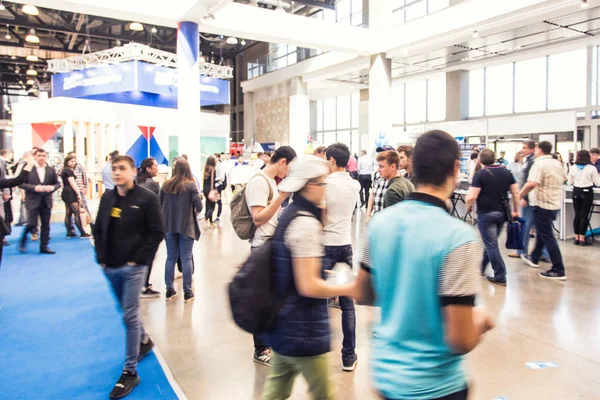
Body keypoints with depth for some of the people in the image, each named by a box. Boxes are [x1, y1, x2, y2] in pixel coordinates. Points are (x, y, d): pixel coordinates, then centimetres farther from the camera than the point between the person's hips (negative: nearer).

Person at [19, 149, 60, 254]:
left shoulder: (51, 170, 8)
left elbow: (57, 183, 12)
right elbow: (22, 183, -5)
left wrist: (52, 187, -10)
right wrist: (34, 188, -18)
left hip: (46, 201, 4)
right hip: (33, 201, -4)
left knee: (46, 225, 6)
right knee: (32, 224, -7)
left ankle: (44, 246, 15)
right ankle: (23, 242, 18)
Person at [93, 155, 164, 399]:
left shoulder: (146, 198, -10)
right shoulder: (107, 198, 7)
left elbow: (157, 233, -10)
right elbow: (98, 230, 15)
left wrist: (138, 259, -13)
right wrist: (101, 257, 5)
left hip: (133, 268, -6)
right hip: (110, 268, 6)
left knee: (130, 316, -3)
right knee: (127, 313, 20)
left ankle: (130, 372, 8)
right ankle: (144, 341, 46)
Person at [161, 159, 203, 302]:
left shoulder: (166, 185, 1)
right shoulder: (191, 185, -10)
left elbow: (159, 205, 8)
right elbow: (199, 207, -14)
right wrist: (195, 210, 7)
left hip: (169, 226, 4)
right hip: (186, 226, -3)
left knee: (171, 257, 12)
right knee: (186, 258, 2)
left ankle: (169, 290, 19)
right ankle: (187, 292, 8)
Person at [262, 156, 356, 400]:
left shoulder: (289, 215, 7)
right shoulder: (306, 223, -22)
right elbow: (308, 286, -24)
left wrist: (322, 274, 17)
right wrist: (349, 289, -12)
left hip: (284, 323, 9)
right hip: (303, 329, -9)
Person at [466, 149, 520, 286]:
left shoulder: (480, 174, -12)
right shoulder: (506, 172, 5)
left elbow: (471, 197, -19)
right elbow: (516, 193, 5)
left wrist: (468, 207, 1)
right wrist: (516, 211, 14)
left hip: (486, 213, -6)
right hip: (502, 212, 6)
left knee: (491, 244, 2)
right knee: (491, 242, 20)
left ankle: (500, 276, 4)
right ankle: (481, 267, 37)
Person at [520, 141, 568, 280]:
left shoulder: (539, 164, -18)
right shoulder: (557, 163, 8)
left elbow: (531, 184, -30)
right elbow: (563, 179, 24)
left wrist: (519, 196, -21)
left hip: (543, 204, -8)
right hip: (556, 203, 9)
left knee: (547, 237, -4)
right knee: (542, 231, 22)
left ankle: (558, 271, -3)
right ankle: (534, 258, 37)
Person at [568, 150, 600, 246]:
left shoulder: (573, 168, -2)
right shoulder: (592, 168, -9)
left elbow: (570, 182, 5)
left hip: (576, 192, 3)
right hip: (587, 192, -3)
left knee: (577, 215, 9)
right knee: (584, 216, 0)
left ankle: (577, 238, 13)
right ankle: (582, 239, 1)